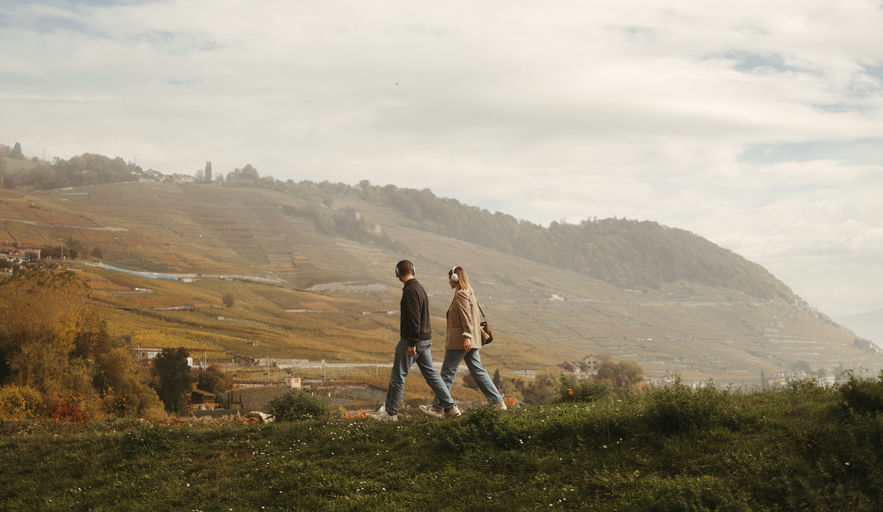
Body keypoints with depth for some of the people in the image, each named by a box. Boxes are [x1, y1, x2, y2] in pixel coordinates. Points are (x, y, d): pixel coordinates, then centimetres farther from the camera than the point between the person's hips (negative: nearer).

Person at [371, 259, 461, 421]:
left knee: (397, 376, 0)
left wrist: (412, 343, -22)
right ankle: (450, 407, 8)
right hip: (425, 339, 9)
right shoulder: (420, 288, 13)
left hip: (413, 340, -9)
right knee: (431, 374, 11)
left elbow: (414, 318, -22)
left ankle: (390, 412, 6)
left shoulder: (410, 290, -17)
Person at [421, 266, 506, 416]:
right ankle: (498, 402, 3)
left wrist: (467, 336, -25)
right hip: (472, 341, 10)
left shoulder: (461, 295, -11)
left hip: (458, 341, -10)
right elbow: (476, 317, 20)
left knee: (447, 372, -3)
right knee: (478, 371, 8)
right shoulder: (470, 294, 17)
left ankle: (437, 407, 2)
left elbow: (466, 316, -20)